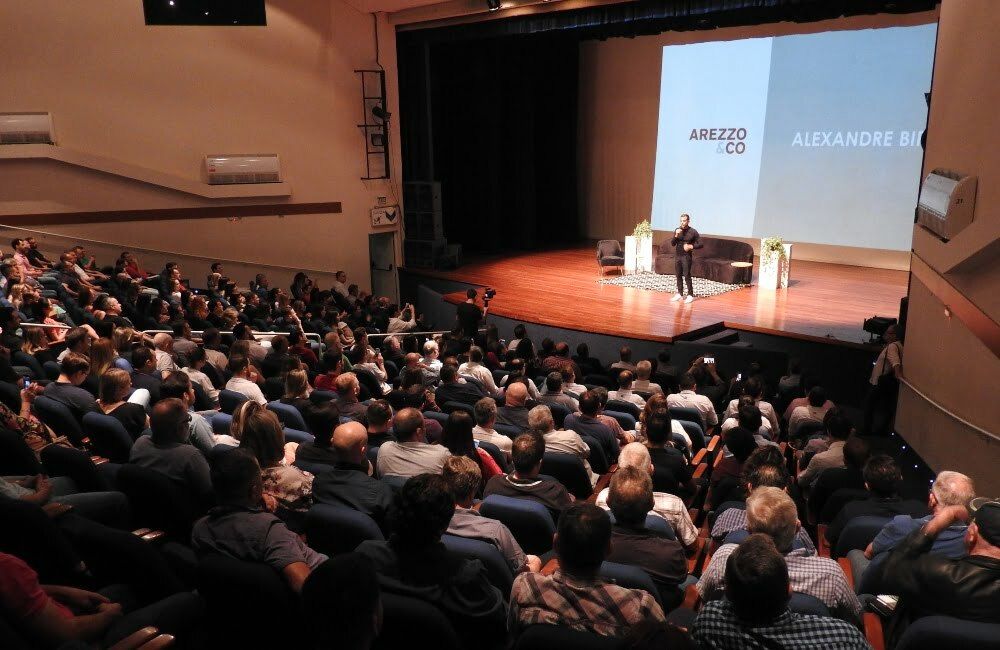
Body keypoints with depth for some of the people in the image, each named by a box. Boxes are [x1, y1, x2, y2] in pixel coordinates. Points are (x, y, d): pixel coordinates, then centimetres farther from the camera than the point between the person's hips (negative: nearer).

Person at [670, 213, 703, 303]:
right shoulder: (677, 230, 6)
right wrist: (676, 235, -14)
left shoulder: (693, 232, -5)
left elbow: (701, 244, -4)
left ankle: (690, 295, 0)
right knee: (678, 275, 9)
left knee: (687, 276, -7)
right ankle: (680, 294, 18)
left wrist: (691, 246, -17)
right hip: (677, 256, 5)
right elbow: (672, 244, 1)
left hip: (686, 256, -5)